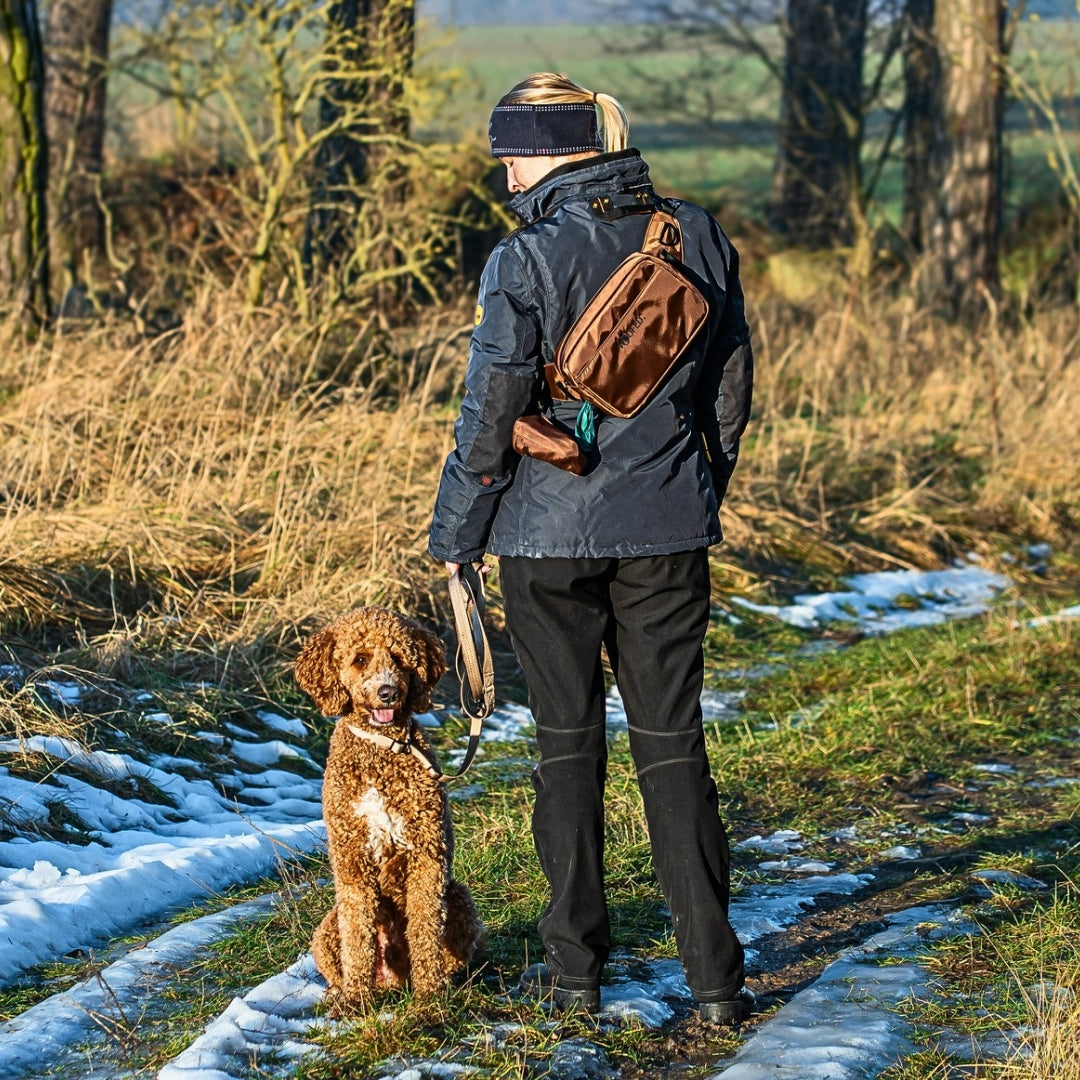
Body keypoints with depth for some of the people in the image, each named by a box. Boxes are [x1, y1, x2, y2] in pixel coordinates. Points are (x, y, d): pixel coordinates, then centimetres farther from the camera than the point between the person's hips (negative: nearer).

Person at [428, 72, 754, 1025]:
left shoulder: (528, 260, -13)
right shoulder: (697, 240, 2)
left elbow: (492, 413, -13)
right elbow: (732, 388, 10)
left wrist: (455, 533, -1)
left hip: (551, 529, -3)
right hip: (669, 530, 3)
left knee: (569, 739, 8)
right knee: (673, 742, 7)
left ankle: (577, 965, 14)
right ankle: (713, 972, 4)